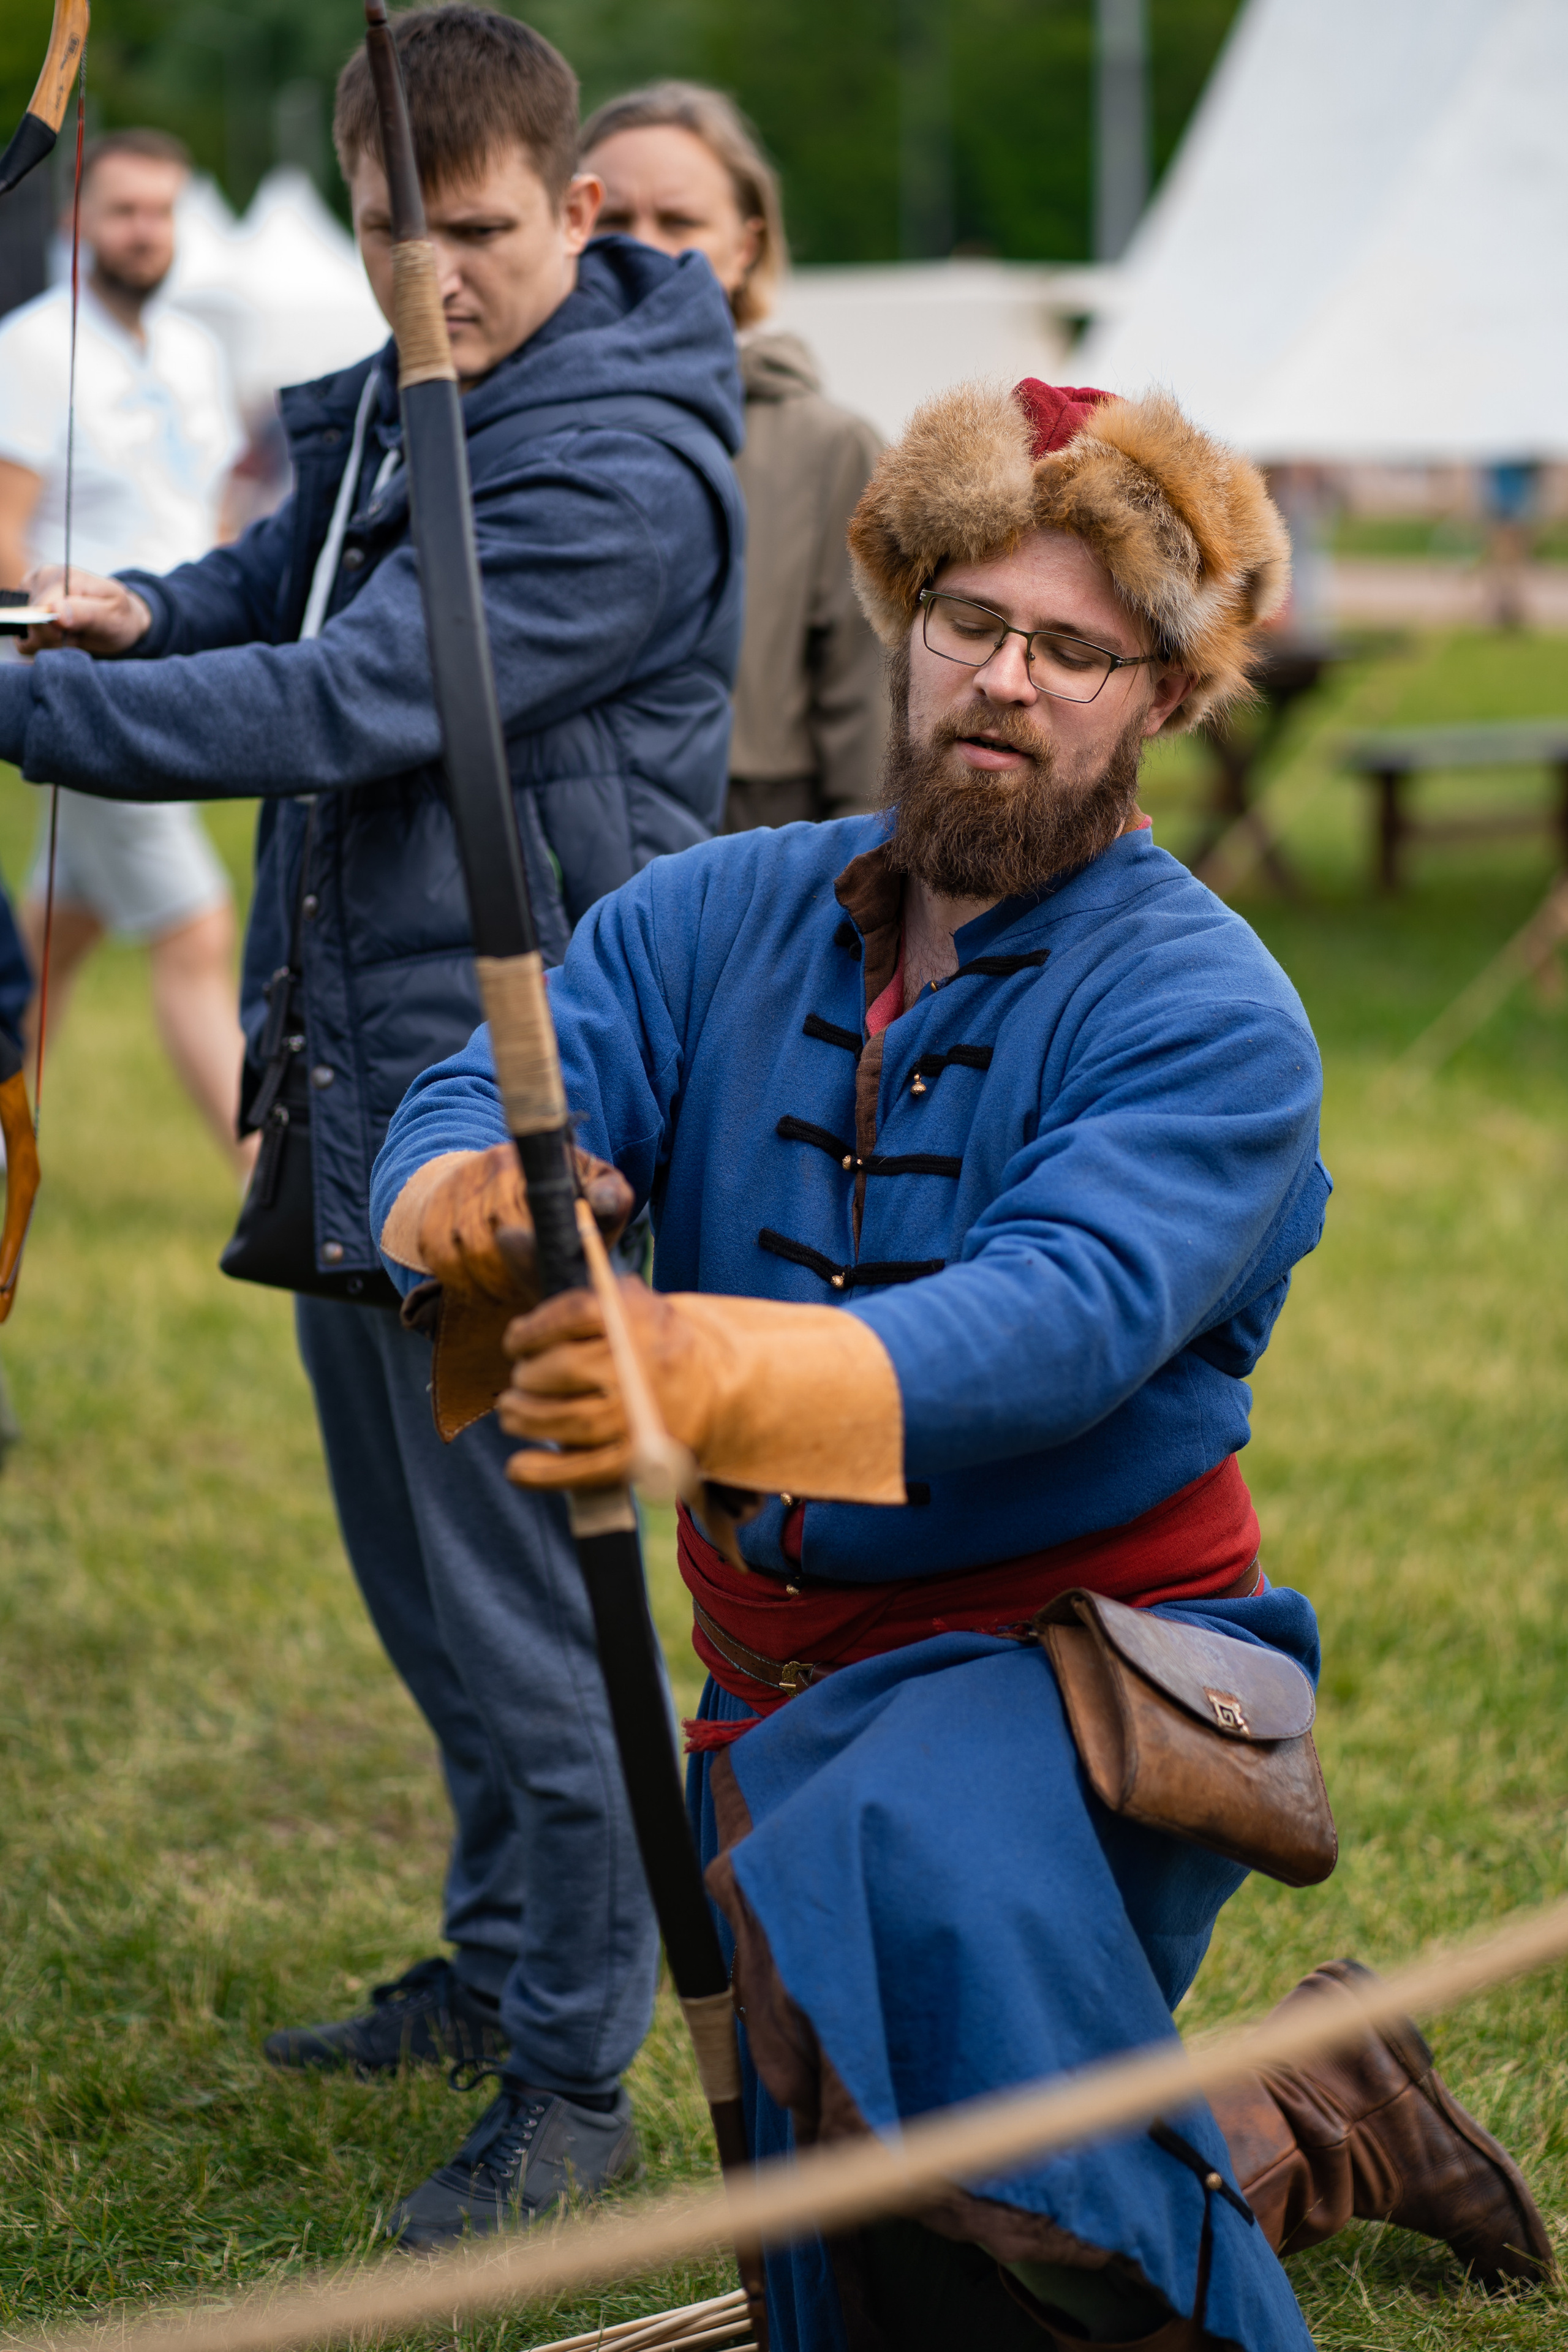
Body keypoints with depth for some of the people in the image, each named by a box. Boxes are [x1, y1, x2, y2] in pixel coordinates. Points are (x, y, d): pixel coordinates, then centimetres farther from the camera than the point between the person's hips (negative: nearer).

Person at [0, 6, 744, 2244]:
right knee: (420, 1582, 20)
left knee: (517, 1601, -2)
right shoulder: (394, 399, 10)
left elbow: (350, 701, -27)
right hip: (358, 1074, 9)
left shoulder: (623, 474, -20)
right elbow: (289, 574, 27)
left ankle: (573, 2077, 11)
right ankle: (495, 1963, 37)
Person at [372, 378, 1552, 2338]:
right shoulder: (715, 920, 1)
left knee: (917, 1887, -40)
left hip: (1080, 1676, -6)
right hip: (779, 1692, 6)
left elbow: (1062, 1317, -32)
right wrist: (477, 1197, -41)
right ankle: (1313, 2131, 39)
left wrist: (711, 1374, -51)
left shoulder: (1208, 1013, -15)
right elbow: (478, 1104, -14)